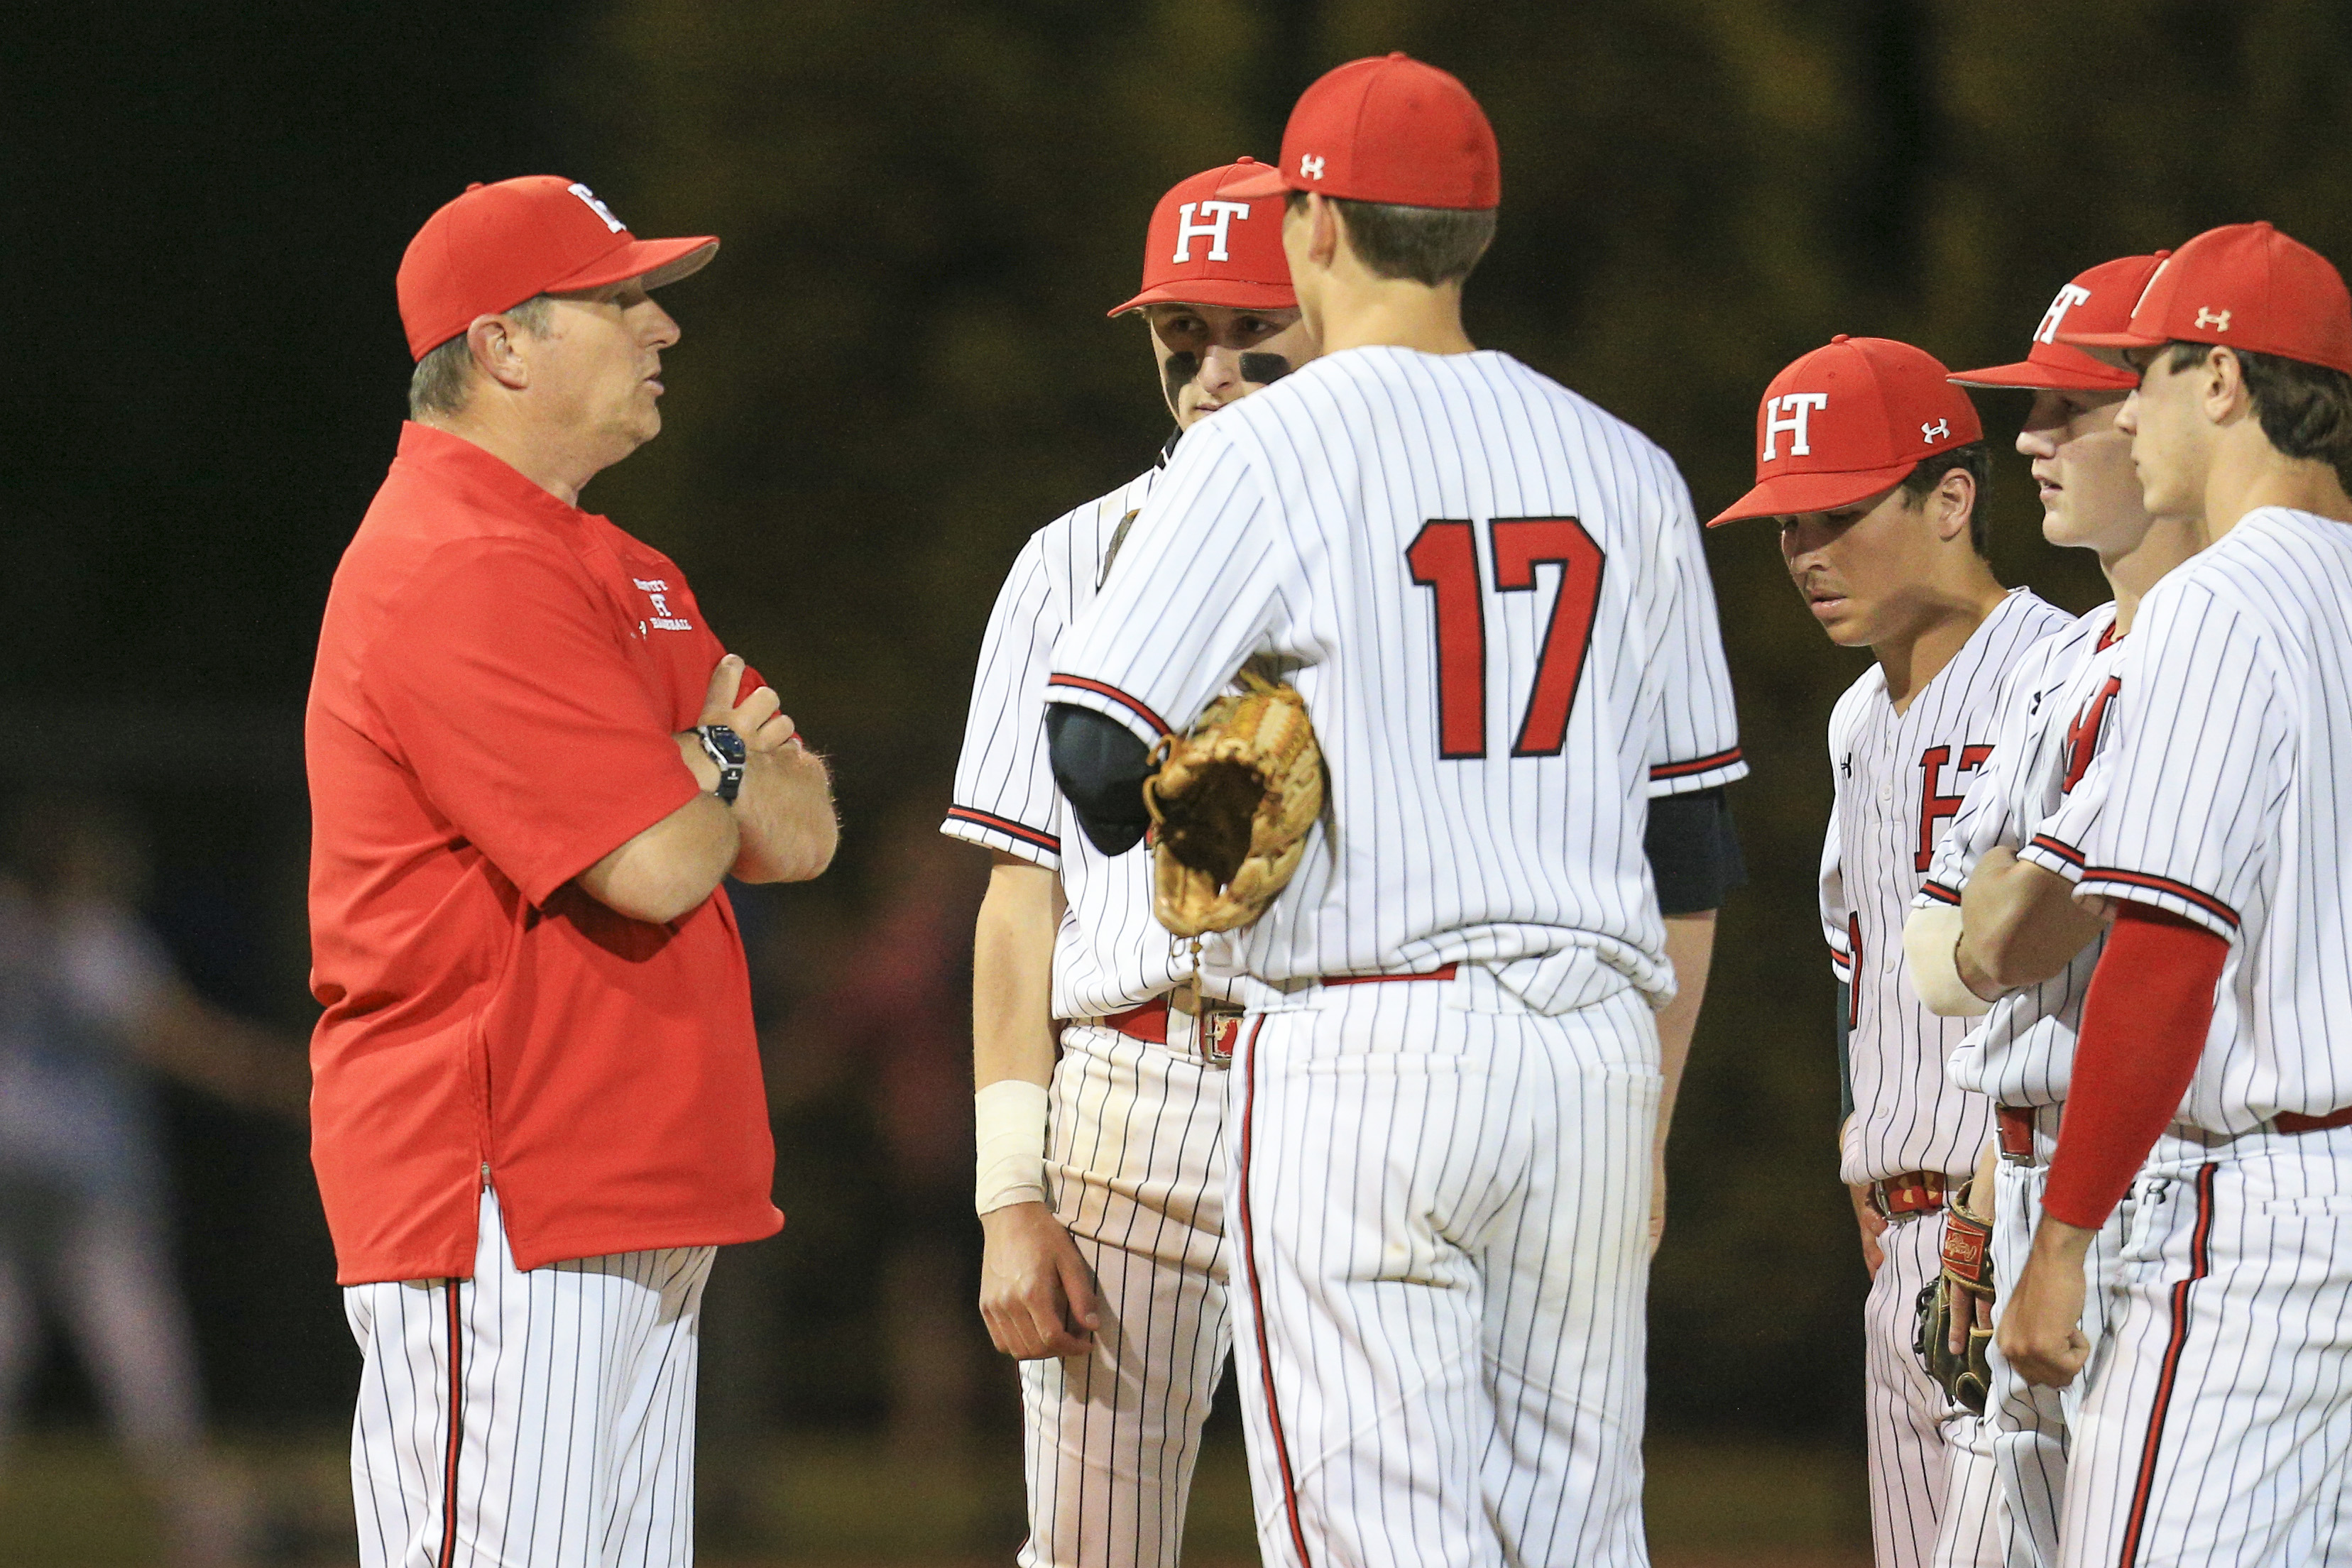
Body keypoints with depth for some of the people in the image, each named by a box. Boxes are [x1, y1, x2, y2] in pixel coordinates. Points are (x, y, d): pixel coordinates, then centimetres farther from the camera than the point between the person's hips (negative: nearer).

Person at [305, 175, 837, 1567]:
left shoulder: (615, 570, 20)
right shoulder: (461, 573, -14)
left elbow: (800, 831, 15)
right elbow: (659, 867, -21)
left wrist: (697, 768, -7)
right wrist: (722, 762, 2)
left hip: (636, 1214, 10)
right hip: (500, 1206, -10)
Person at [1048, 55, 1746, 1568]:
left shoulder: (1267, 452, -4)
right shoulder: (1624, 469, 12)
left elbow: (1101, 762, -13)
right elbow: (1691, 850, 15)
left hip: (1362, 1044, -5)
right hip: (1596, 1046, 5)